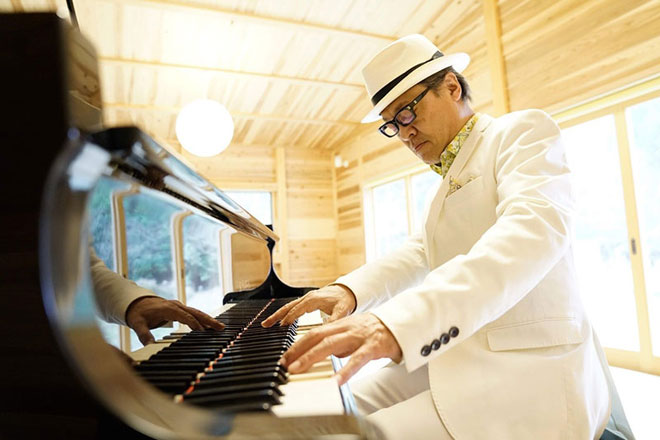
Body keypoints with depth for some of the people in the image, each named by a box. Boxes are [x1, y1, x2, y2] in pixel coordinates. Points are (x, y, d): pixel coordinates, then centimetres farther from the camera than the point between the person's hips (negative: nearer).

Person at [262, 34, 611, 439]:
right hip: (452, 357, 9)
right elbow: (422, 253, 15)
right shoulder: (452, 177, 20)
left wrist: (399, 323, -41)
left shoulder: (522, 130, -7)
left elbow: (533, 230, -27)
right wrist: (349, 289, -6)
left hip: (527, 375, -8)